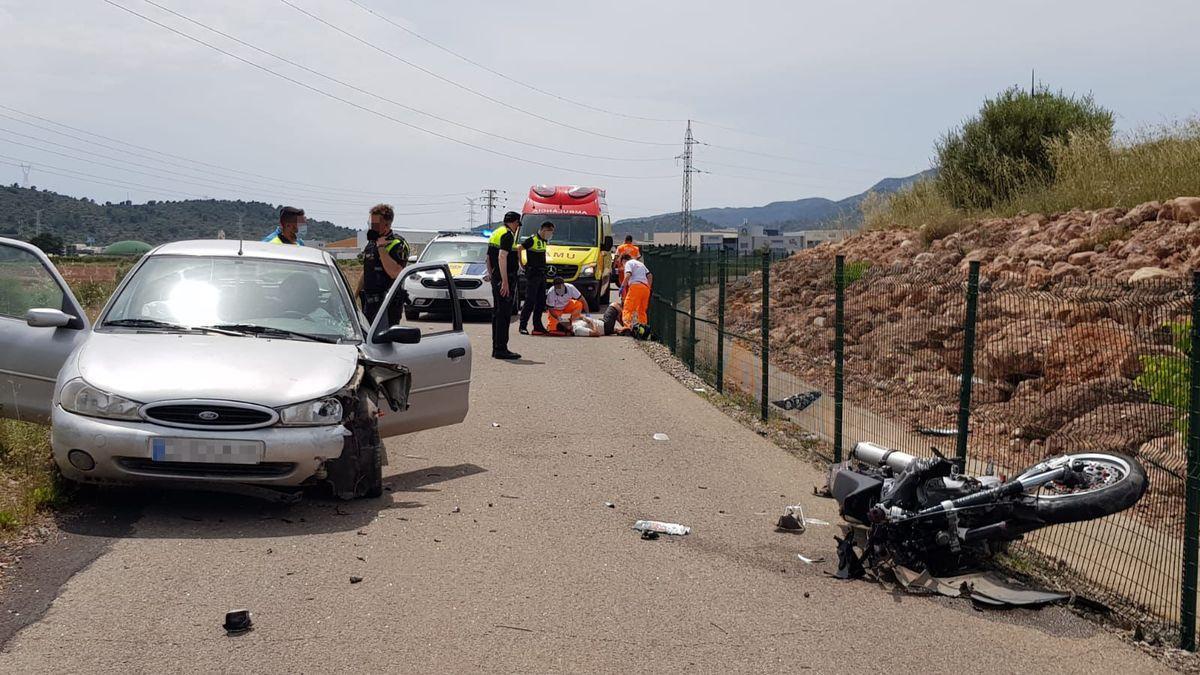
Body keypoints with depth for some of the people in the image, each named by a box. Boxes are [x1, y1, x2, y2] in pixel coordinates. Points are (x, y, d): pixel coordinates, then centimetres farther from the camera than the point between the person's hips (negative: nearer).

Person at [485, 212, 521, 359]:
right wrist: (505, 282, -25)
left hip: (496, 280, 10)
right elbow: (502, 257, -23)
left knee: (497, 313, 13)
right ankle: (501, 349, -9)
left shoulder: (495, 233, 17)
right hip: (505, 280, -10)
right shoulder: (508, 235, -12)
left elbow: (488, 258, 23)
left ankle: (496, 348, 18)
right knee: (504, 314, -8)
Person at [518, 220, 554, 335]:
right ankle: (523, 326, -6)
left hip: (542, 274, 8)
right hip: (532, 274, -8)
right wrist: (522, 265, -11)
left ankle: (537, 325, 15)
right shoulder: (532, 240, -12)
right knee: (530, 300, -9)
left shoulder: (544, 241, 14)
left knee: (541, 301, 9)